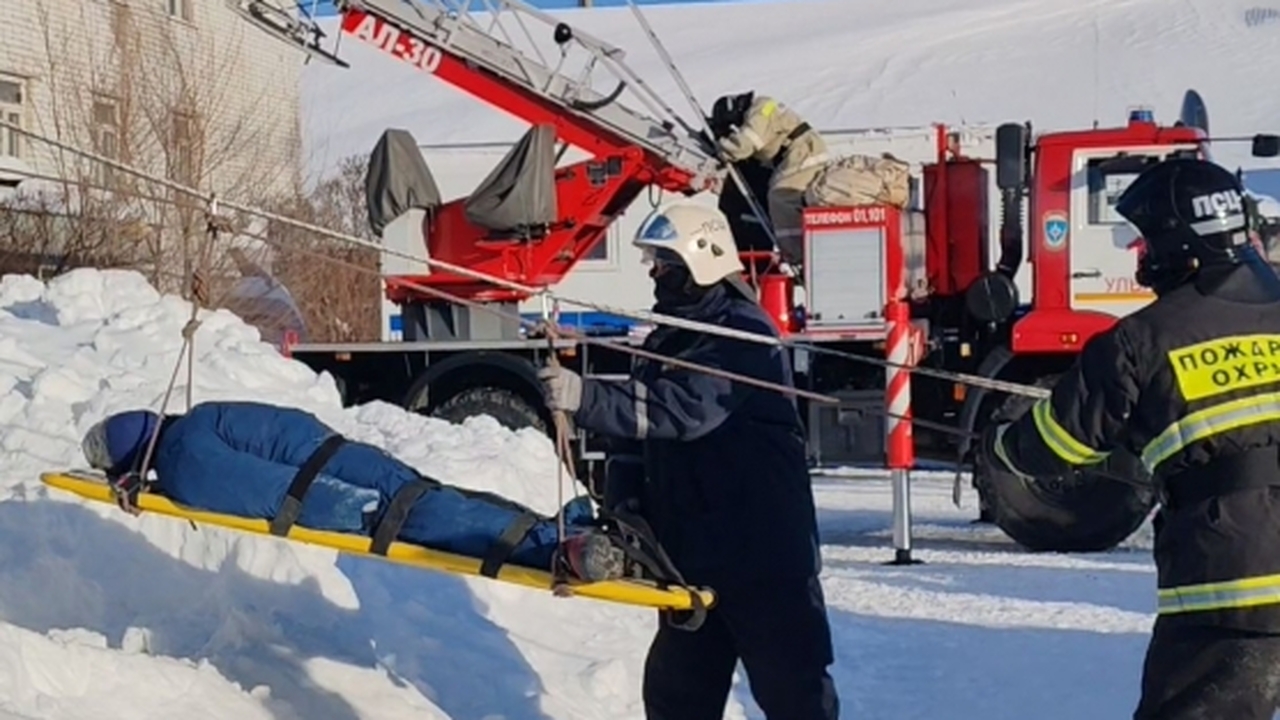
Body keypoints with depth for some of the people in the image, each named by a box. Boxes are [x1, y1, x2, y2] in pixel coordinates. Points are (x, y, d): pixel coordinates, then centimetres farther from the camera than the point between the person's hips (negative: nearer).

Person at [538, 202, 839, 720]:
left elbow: (683, 407, -29)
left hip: (765, 549, -8)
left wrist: (587, 398, -38)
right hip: (691, 549, 8)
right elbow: (638, 425, 14)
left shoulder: (744, 334, -14)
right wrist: (625, 502, -2)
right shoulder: (667, 338, 13)